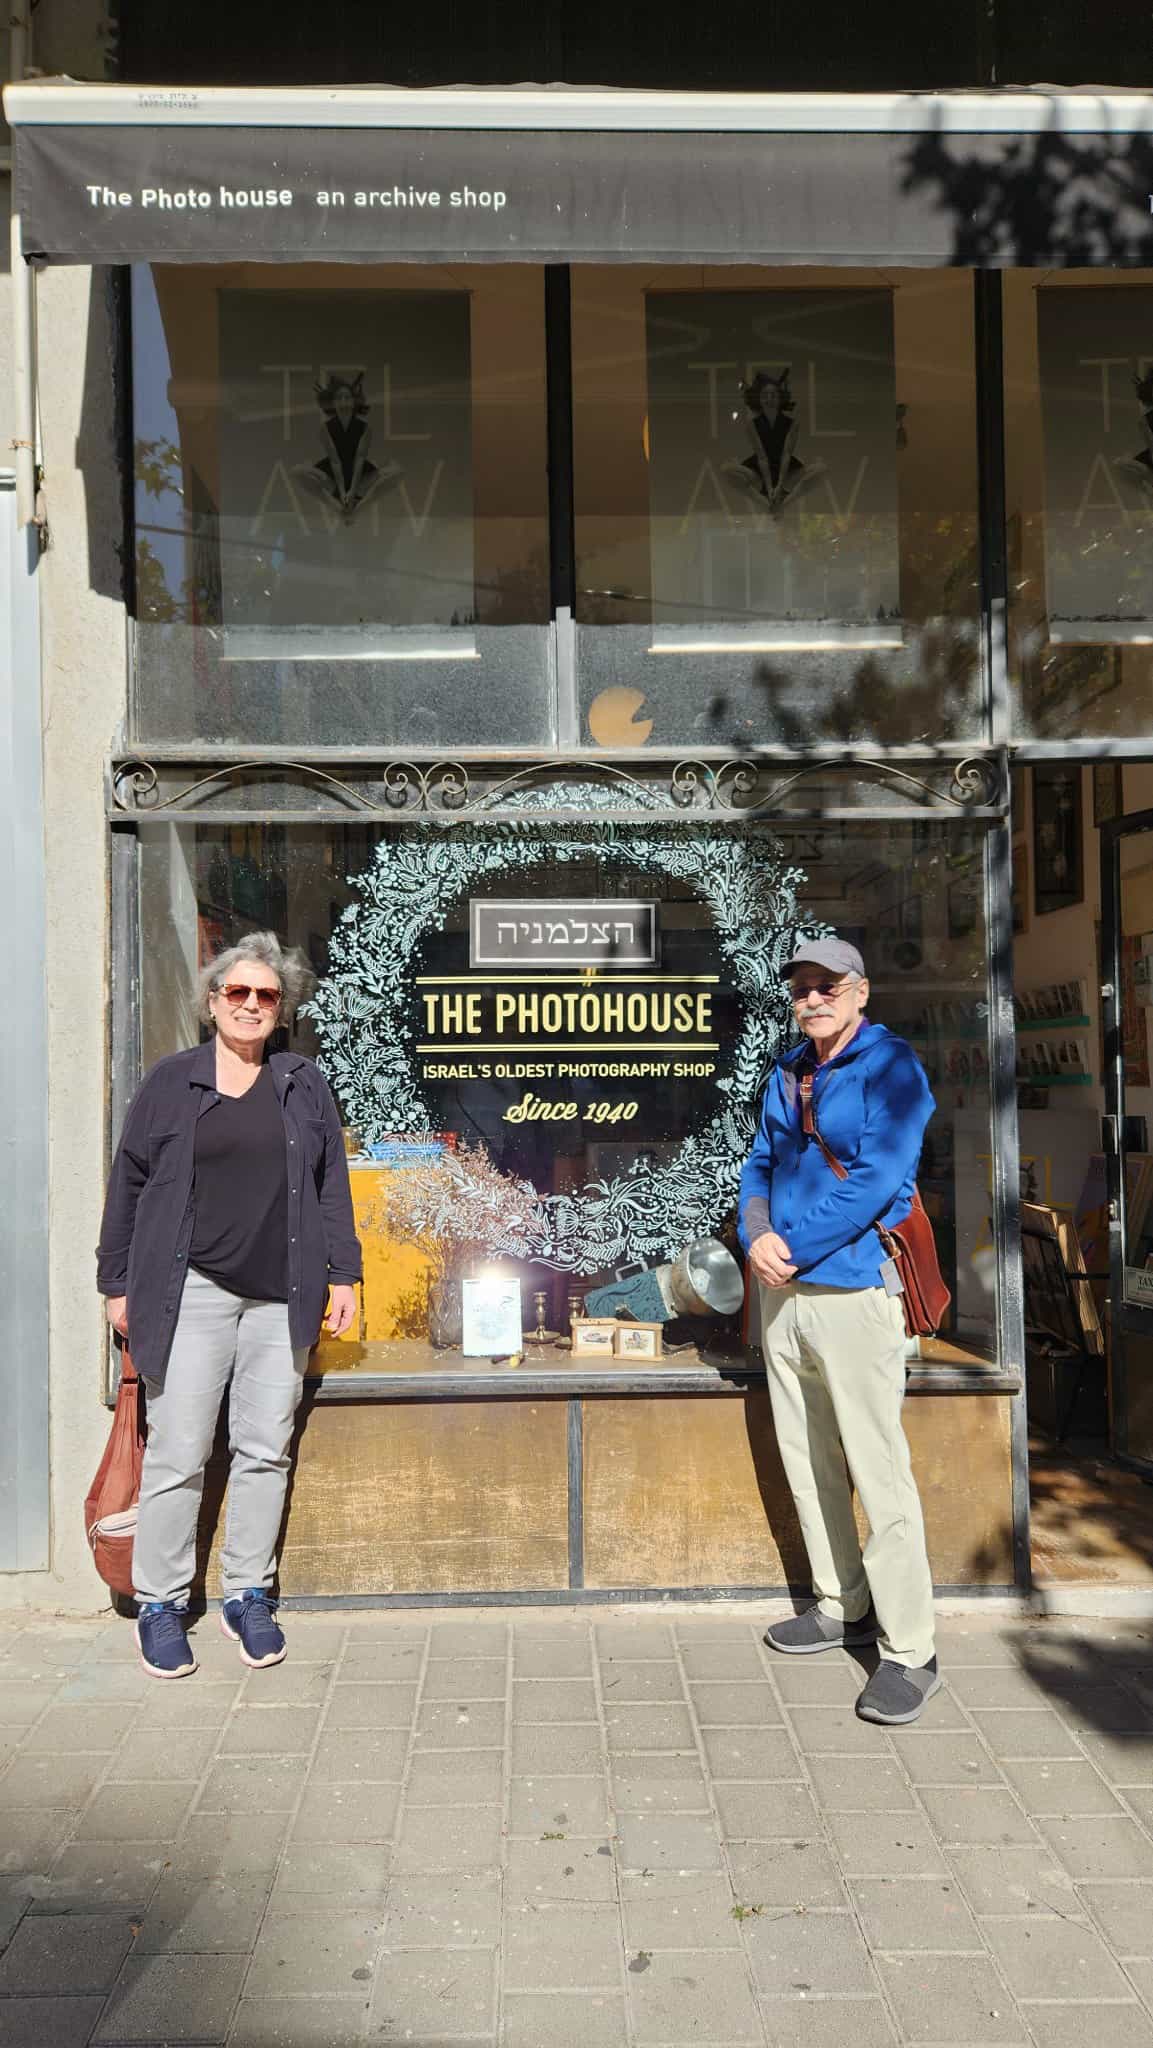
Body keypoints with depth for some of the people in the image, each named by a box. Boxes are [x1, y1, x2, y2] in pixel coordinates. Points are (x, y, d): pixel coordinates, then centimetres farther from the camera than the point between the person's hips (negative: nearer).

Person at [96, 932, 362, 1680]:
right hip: (191, 1292, -2)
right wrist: (118, 1282, 4)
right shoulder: (170, 1081, 6)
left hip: (282, 1298, 2)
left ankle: (249, 1596, 20)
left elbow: (331, 1184, 12)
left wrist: (343, 1275, 6)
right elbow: (129, 1182, 7)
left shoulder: (305, 1084, 11)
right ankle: (161, 1604, 13)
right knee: (178, 1454, -1)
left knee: (267, 1451, 7)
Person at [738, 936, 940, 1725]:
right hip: (783, 1293, 8)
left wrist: (794, 1246, -16)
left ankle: (910, 1653, 2)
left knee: (879, 1474, -6)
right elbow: (761, 1166, 14)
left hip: (854, 1290, -8)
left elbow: (878, 1178, -18)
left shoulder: (890, 1066, -9)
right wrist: (757, 1236, -6)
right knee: (808, 1462, 15)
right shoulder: (788, 1073, 14)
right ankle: (843, 1607, 30)